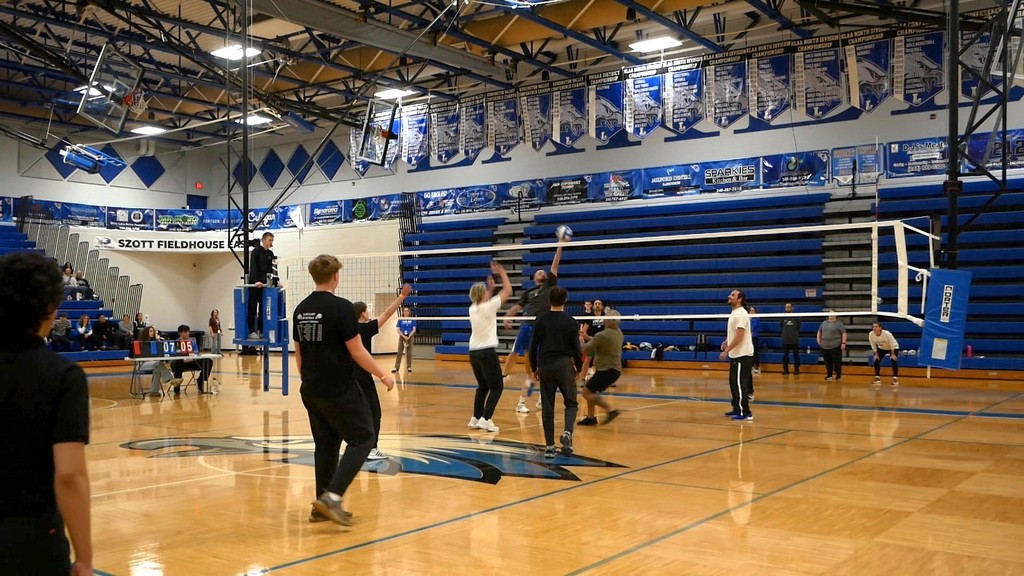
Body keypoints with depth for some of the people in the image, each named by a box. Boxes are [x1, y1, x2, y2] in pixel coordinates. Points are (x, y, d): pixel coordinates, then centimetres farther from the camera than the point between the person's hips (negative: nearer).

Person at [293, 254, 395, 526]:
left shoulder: (301, 309, 7)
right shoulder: (341, 307, -14)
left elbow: (298, 353, 14)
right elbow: (357, 353, -13)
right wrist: (383, 375, -2)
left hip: (311, 391, 8)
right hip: (340, 391, -7)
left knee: (325, 444, 15)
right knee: (362, 438, 2)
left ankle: (322, 506, 17)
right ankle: (332, 496, -10)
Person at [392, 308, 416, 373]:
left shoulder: (412, 320, 4)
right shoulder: (400, 320, 5)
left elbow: (414, 329, -1)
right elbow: (398, 330, 1)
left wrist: (409, 336, -13)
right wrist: (404, 336, -13)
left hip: (409, 337, 0)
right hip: (402, 337, 0)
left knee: (409, 353, 3)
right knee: (399, 353, -5)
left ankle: (409, 367, 9)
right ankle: (396, 367, -7)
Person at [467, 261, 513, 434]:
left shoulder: (472, 308, 6)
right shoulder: (489, 306, -12)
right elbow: (508, 291, -4)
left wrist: (490, 284, 26)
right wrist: (502, 272, 5)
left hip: (473, 352, 7)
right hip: (488, 352, -7)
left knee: (482, 386, 20)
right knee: (497, 386, 2)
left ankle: (475, 418, 19)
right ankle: (485, 419, -9)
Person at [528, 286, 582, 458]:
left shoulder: (541, 321, 1)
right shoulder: (570, 322, -2)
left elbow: (533, 347, 2)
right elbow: (576, 348, -1)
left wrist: (533, 367, 14)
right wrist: (579, 368, 12)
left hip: (545, 366, 1)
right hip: (564, 366, -1)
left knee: (547, 408, 6)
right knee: (571, 403, 11)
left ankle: (549, 446, 6)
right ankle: (567, 432, -15)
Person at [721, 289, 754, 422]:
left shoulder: (740, 314, -17)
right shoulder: (734, 313, 14)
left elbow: (739, 336, -23)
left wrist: (726, 351, -22)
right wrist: (727, 341, 9)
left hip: (742, 355, -10)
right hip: (736, 355, 10)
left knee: (740, 384, -9)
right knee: (734, 383, 15)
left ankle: (746, 413, -7)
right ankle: (737, 409, 24)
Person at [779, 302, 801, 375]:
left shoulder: (796, 317, -1)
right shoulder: (782, 317, 3)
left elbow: (798, 328, 6)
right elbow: (781, 328, 11)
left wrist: (796, 335, 3)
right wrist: (784, 334, 6)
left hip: (795, 340, -2)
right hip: (785, 340, 2)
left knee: (796, 355, 4)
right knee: (785, 355, 7)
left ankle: (796, 369, 13)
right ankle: (785, 369, 15)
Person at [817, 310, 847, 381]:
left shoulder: (838, 324, -3)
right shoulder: (824, 323, 13)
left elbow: (844, 333, -6)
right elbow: (819, 331, 25)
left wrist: (843, 343, -12)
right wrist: (818, 338, 13)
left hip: (835, 346, -5)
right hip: (825, 346, 5)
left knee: (836, 362, -3)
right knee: (827, 362, 11)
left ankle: (838, 375, 11)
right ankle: (829, 375, 22)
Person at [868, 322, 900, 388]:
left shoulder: (887, 333, -36)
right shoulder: (871, 334, -25)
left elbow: (892, 344, -24)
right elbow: (873, 345, -9)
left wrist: (892, 354, -23)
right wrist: (876, 354, -11)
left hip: (893, 347, -4)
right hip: (881, 348, 4)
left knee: (893, 360, -22)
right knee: (876, 360, -8)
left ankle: (895, 379, -16)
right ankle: (877, 379, 5)